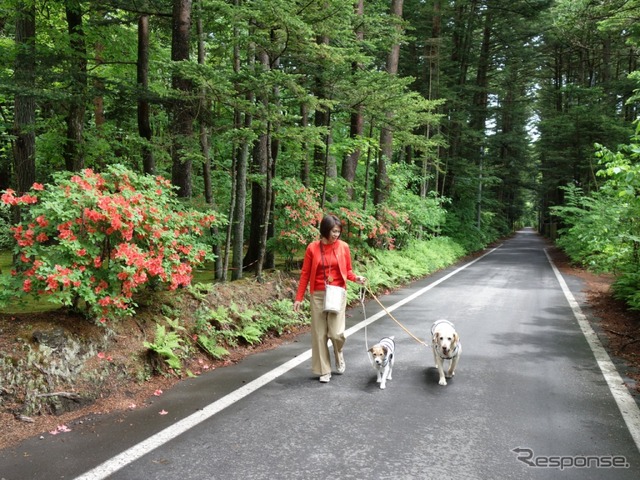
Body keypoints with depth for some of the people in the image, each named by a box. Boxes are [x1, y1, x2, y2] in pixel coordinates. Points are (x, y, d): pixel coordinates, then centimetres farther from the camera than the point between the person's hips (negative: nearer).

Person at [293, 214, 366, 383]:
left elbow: (347, 271, 10)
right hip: (318, 295, 0)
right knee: (319, 334, 4)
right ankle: (324, 370, 18)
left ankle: (339, 355, 26)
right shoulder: (312, 248, -3)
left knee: (336, 332, -9)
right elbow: (305, 274, 1)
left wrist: (356, 278, -12)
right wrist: (299, 298, -1)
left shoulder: (343, 247, -1)